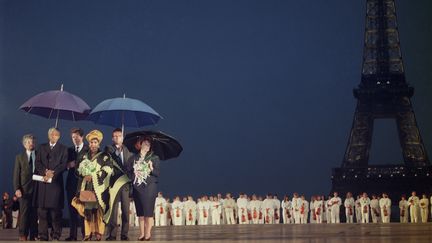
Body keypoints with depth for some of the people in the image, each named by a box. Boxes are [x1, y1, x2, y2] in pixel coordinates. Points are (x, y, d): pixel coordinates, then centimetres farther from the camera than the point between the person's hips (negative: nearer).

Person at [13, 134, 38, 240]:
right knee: (24, 212, -6)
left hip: (37, 188, 1)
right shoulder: (19, 157, 11)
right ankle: (23, 235, -3)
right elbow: (16, 174, 6)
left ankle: (33, 235, 5)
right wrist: (17, 188, -7)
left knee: (35, 213, 1)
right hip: (24, 188, -1)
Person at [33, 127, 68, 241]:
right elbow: (37, 163, 7)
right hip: (42, 182, 2)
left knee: (56, 209, -4)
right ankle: (43, 235, 1)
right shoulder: (42, 147, 17)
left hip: (56, 182, -2)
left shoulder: (63, 149, 10)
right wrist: (45, 172, -10)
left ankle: (56, 235, 0)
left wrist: (51, 174, -12)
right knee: (42, 210, -2)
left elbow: (63, 165, -1)